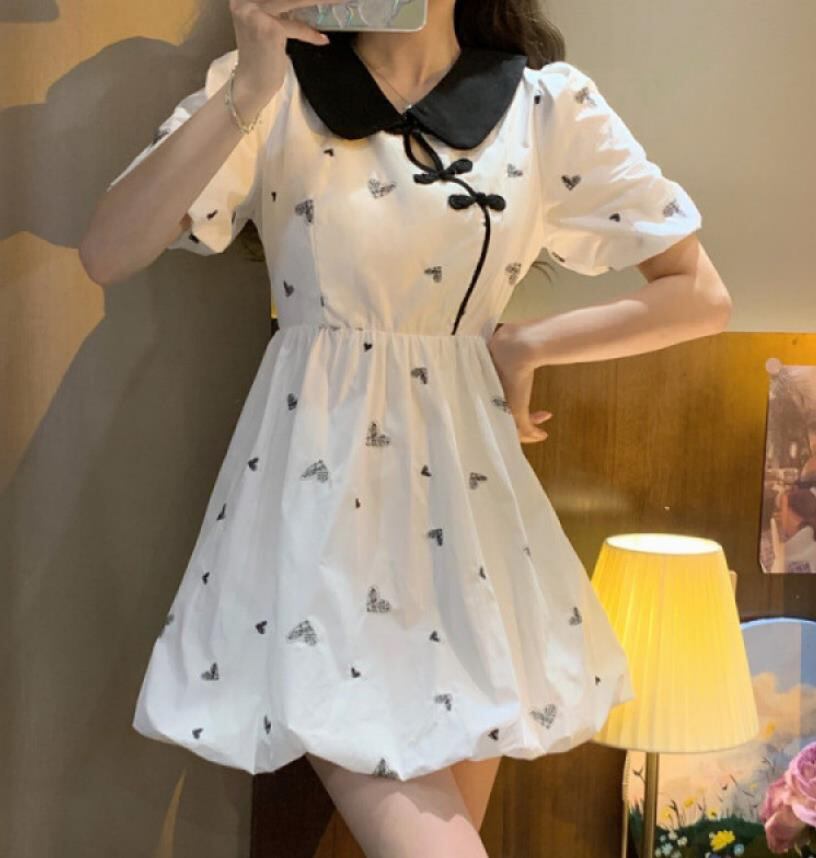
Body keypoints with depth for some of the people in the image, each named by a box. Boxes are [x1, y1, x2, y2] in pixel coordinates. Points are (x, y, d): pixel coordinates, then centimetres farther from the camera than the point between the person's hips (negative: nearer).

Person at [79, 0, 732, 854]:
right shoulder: (273, 89, -1)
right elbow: (106, 254, -14)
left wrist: (523, 343, 0)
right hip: (324, 485, -2)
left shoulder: (548, 103, 1)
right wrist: (248, 89, -21)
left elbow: (701, 295, 3)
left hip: (466, 486, 3)